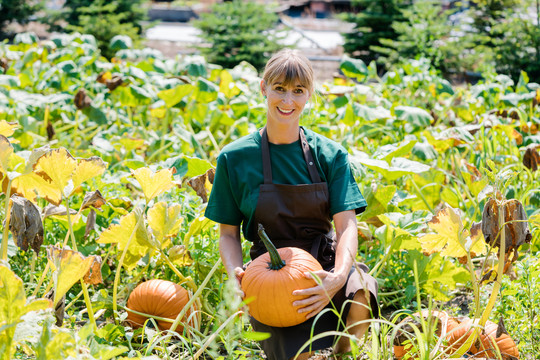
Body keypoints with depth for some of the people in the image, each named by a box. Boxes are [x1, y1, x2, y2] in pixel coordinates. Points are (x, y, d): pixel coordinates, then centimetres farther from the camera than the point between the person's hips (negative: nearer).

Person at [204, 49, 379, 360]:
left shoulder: (330, 154, 3)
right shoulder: (235, 158, 2)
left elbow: (346, 224, -6)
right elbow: (229, 233, 6)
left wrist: (339, 275, -26)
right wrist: (236, 272, -16)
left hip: (325, 263, 1)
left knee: (359, 294, -34)